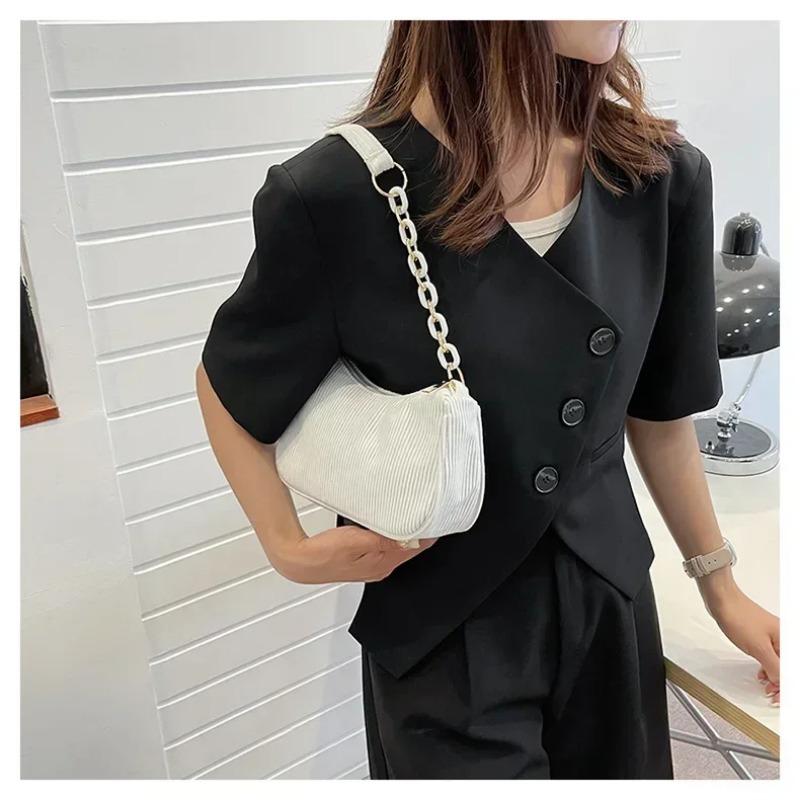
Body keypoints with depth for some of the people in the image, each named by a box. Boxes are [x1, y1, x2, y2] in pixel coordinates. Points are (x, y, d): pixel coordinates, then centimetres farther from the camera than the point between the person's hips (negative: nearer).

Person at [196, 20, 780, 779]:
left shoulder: (661, 176, -9)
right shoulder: (337, 198, -22)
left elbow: (659, 409, 2)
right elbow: (227, 386, -4)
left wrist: (719, 584, 11)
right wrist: (289, 548, -13)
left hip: (611, 605, 5)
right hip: (447, 637, -4)